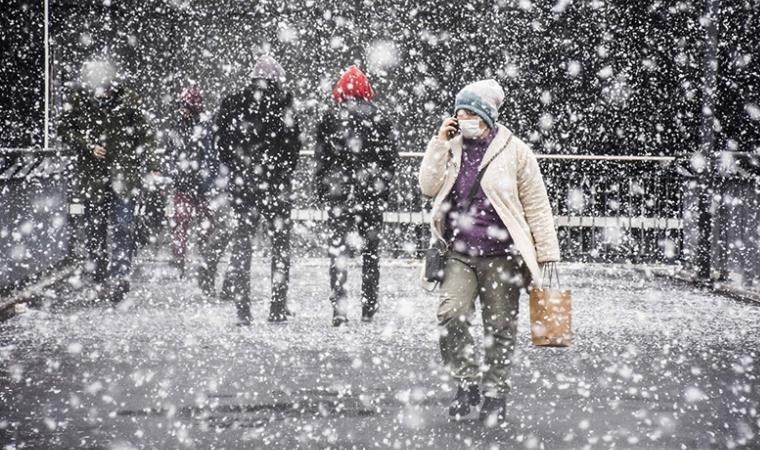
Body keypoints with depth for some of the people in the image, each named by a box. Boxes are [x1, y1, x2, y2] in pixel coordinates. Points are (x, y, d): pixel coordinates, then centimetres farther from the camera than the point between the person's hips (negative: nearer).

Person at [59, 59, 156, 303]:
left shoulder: (127, 100, -5)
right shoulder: (77, 99, -2)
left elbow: (144, 135, 1)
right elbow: (65, 130, 5)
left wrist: (151, 168, -5)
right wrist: (87, 145, -11)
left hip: (124, 174, -2)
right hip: (92, 174, 2)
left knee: (121, 227, -9)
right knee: (94, 229, 8)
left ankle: (119, 278, -8)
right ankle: (98, 279, 18)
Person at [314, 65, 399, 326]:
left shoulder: (330, 119, -3)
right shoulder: (380, 119, 1)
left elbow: (321, 159, -1)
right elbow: (391, 158, 3)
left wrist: (321, 193, 7)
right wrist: (384, 189, 12)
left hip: (339, 196, -1)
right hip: (372, 196, 1)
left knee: (338, 251, 1)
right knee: (371, 251, 11)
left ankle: (339, 310, -8)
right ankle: (369, 309, 14)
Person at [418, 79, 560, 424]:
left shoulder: (513, 151, -1)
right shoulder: (451, 147, 10)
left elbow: (536, 204, 1)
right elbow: (429, 187, 0)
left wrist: (547, 251, 0)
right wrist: (439, 143, -5)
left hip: (501, 256, -2)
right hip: (459, 255, 2)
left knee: (500, 328, 5)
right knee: (450, 315, -17)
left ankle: (495, 392, 20)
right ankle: (467, 382, 0)